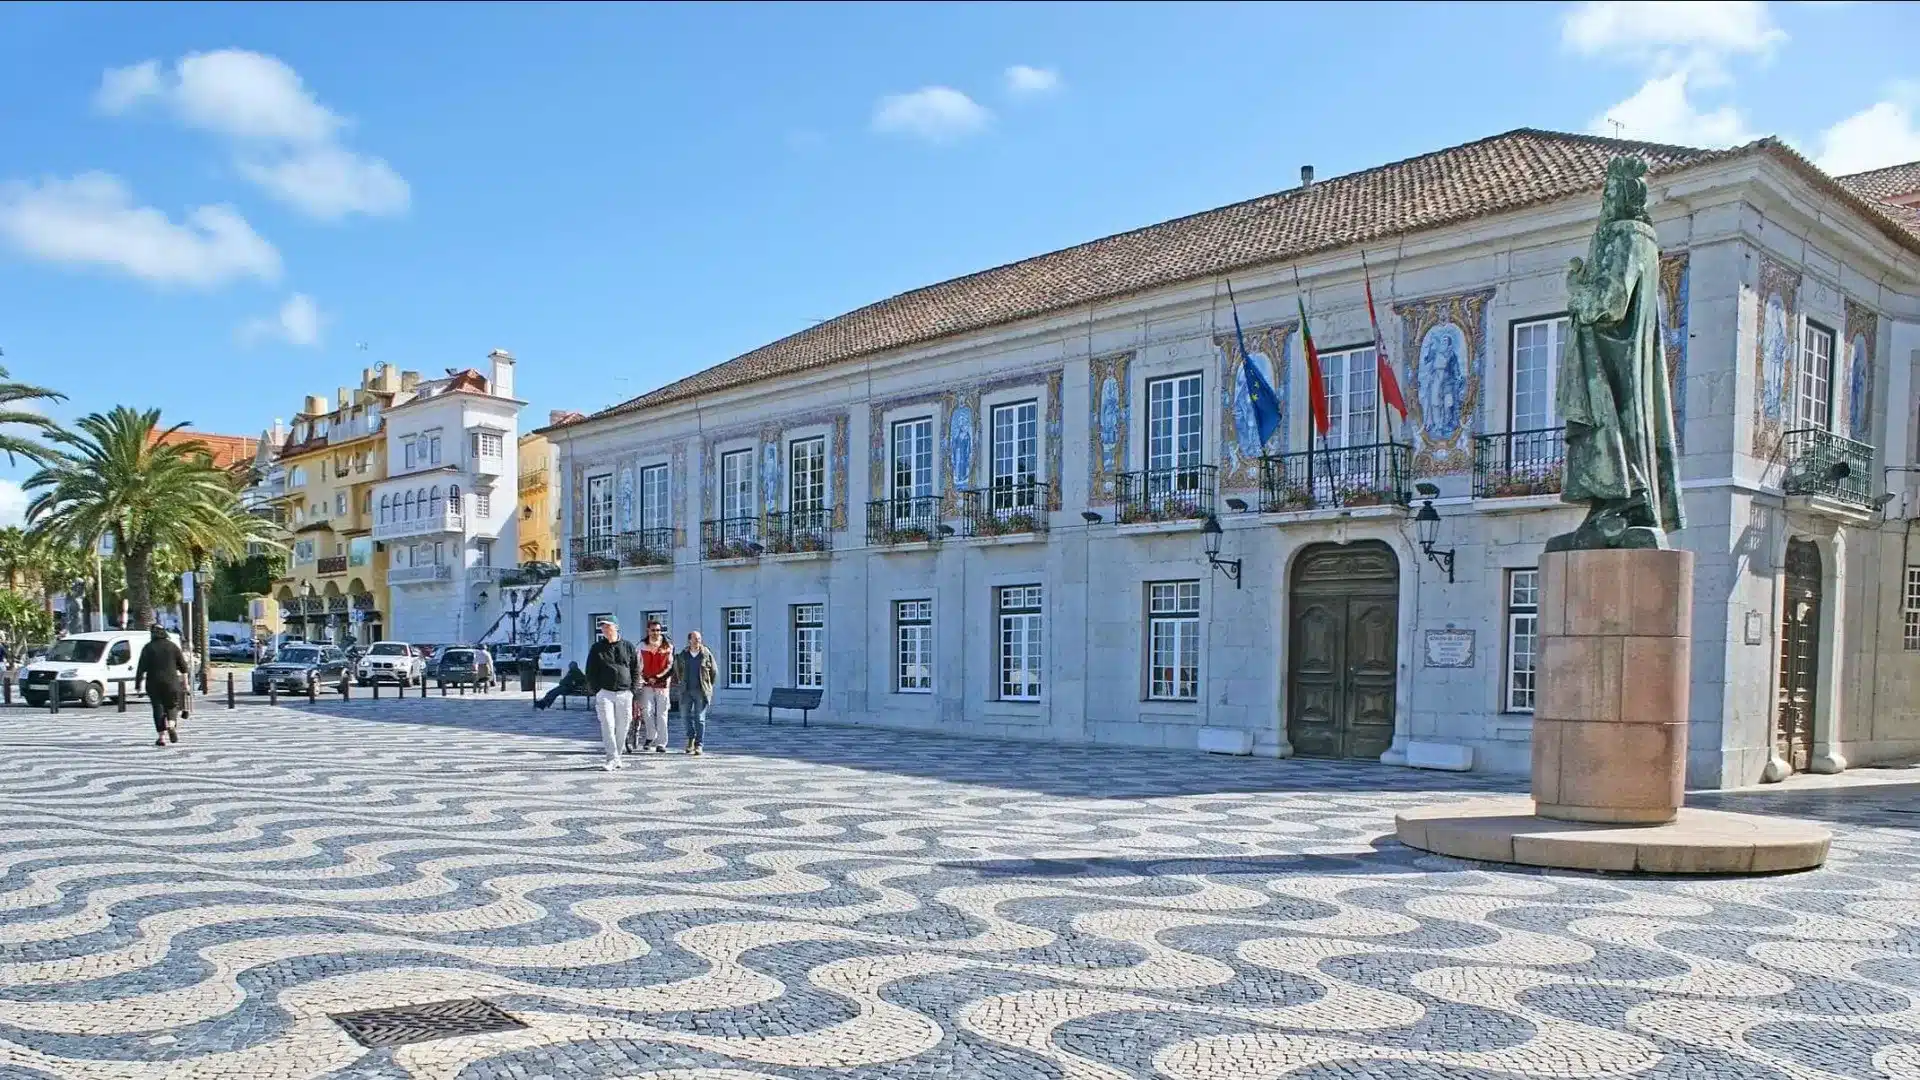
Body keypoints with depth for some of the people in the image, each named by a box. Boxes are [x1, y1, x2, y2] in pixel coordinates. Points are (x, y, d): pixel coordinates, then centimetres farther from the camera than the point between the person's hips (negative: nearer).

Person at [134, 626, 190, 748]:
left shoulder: (148, 648, 1)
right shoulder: (173, 646, 5)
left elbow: (141, 668, -4)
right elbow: (183, 666, 5)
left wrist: (137, 683, 0)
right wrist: (185, 682, 12)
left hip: (153, 683, -1)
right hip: (171, 683, 1)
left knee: (158, 708, 2)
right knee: (171, 706, 13)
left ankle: (161, 736, -4)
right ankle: (171, 725, -15)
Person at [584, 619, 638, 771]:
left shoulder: (628, 647, 9)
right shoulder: (597, 648, 8)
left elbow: (636, 669, 11)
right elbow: (590, 672, 8)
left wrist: (632, 689, 3)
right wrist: (595, 690, -2)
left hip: (624, 693, 1)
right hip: (604, 692, -1)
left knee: (622, 728, 3)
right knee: (608, 726, -11)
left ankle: (616, 757, 14)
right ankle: (613, 758, -12)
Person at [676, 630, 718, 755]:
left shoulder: (706, 654, -2)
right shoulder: (683, 654, 5)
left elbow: (714, 672, 6)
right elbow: (678, 671, 19)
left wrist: (707, 686, 7)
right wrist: (682, 683, 14)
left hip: (701, 691, -3)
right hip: (686, 691, 3)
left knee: (700, 718, -4)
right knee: (686, 714, 8)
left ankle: (699, 745, -1)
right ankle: (691, 737, 32)